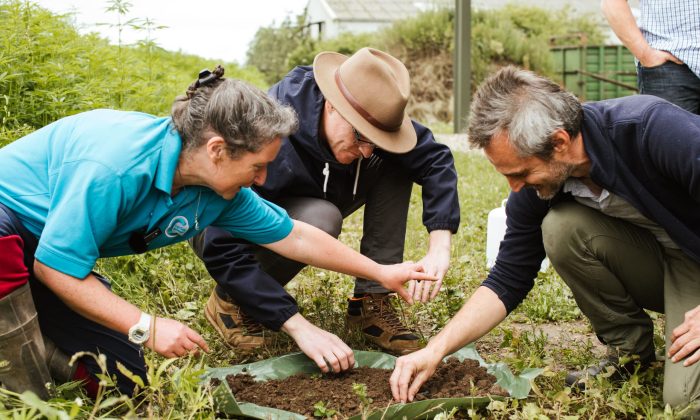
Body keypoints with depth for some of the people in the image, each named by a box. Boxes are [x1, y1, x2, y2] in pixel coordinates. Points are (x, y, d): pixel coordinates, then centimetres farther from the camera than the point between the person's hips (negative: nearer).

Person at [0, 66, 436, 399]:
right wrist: (147, 327, -30)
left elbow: (294, 237, -1)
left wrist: (380, 272, 4)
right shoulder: (116, 167, -37)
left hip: (48, 244, 7)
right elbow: (56, 267, -31)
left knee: (123, 379, 3)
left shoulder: (222, 195, -13)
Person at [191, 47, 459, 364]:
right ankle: (231, 300, -12)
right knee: (320, 220, -38)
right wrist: (298, 326, -42)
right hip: (221, 229, -6)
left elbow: (435, 159, -14)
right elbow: (223, 249, -39)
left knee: (396, 166, -14)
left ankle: (371, 300, -10)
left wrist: (439, 247, -29)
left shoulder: (366, 118, -20)